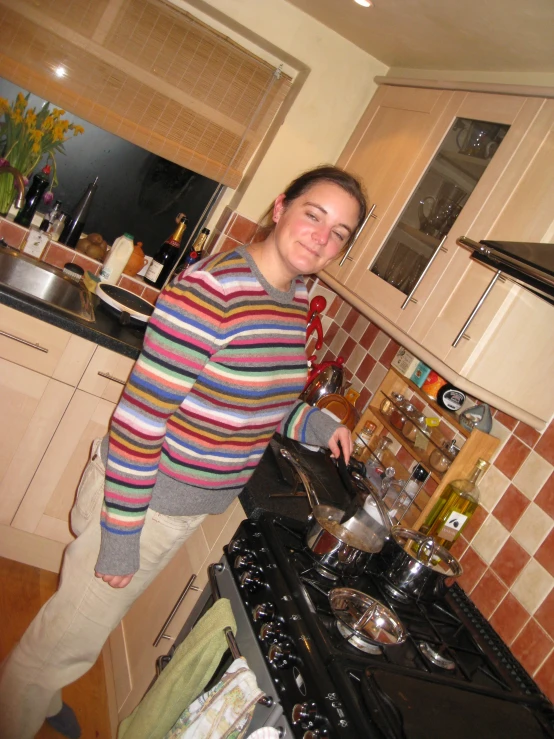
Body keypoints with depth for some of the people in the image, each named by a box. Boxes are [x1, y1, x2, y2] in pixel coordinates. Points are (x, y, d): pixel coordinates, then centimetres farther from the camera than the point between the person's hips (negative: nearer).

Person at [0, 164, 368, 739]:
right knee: (71, 637, 13)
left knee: (100, 615, 29)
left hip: (198, 506, 8)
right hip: (143, 496, -8)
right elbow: (140, 416, -25)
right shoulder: (210, 288, -26)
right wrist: (120, 534, -20)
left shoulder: (298, 301, 1)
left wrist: (311, 422, 0)